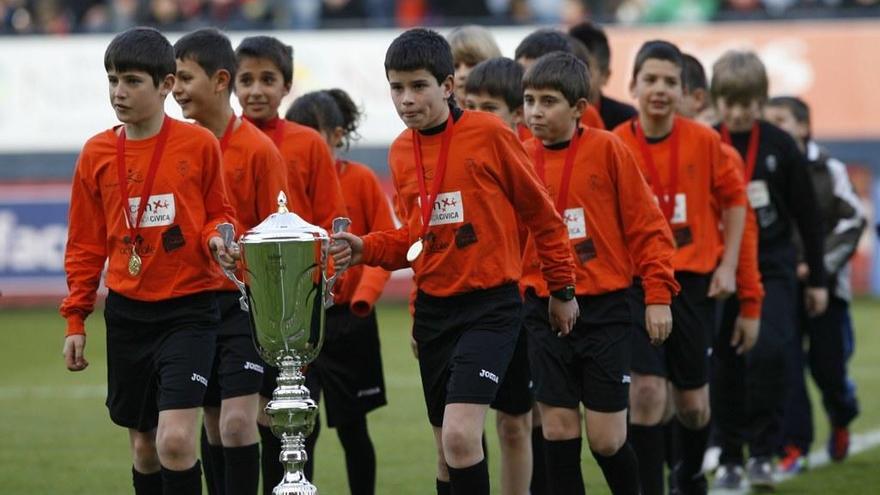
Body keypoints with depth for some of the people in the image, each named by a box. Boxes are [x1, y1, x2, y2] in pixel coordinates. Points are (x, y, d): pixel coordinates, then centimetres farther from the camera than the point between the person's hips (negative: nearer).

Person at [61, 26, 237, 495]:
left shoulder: (199, 145, -5)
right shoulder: (96, 154, 3)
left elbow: (218, 213, 8)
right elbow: (85, 245, 10)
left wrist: (216, 238, -14)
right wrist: (75, 319, 8)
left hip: (188, 309, -3)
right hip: (127, 312, 3)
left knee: (175, 440, -16)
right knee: (144, 445, 9)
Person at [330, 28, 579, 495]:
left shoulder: (489, 134, -11)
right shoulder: (401, 152, 6)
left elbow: (541, 214, -1)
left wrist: (562, 289, 5)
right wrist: (367, 249, -1)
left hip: (490, 305, -6)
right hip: (434, 308, 6)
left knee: (460, 436, -21)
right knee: (448, 453, 11)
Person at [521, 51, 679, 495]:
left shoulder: (607, 149, -5)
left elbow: (646, 224, -3)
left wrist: (657, 296, -6)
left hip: (604, 309, -3)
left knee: (606, 439, -2)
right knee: (558, 428, -1)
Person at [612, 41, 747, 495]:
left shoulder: (704, 141, -5)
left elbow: (734, 199, 6)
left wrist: (728, 265, 1)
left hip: (693, 280, 1)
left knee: (692, 402, 10)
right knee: (646, 390, -16)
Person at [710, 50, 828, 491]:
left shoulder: (780, 146, -3)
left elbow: (807, 215, 3)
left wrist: (817, 278, 5)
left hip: (772, 268, -1)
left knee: (768, 351, -18)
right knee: (726, 365, 4)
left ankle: (763, 452, -8)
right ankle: (730, 457, 17)